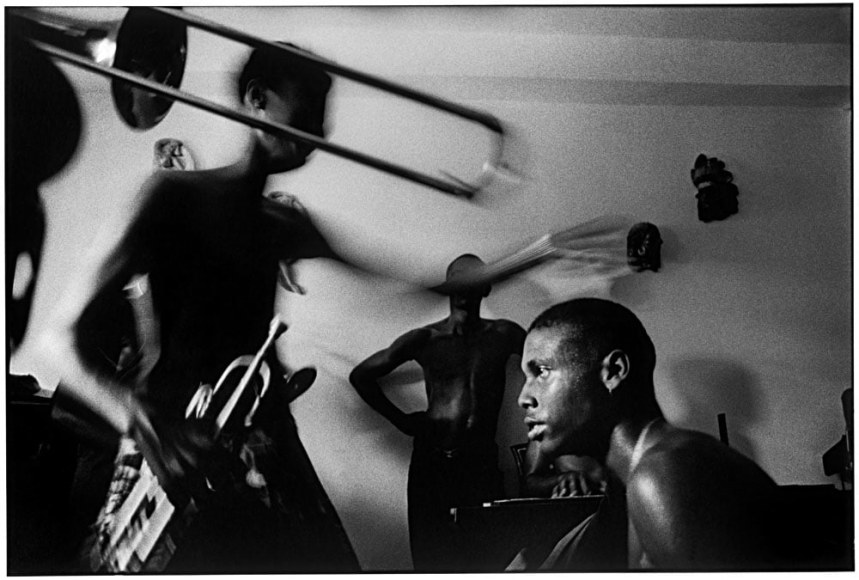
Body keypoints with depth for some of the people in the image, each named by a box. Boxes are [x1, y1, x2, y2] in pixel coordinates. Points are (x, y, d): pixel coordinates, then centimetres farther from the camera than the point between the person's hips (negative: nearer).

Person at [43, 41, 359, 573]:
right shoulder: (177, 195, -1)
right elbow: (68, 336, -6)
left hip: (265, 454, 6)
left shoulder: (282, 225, 17)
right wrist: (136, 416, -25)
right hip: (177, 446, -5)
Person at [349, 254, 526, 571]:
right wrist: (400, 420, 6)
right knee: (431, 556, 2)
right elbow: (361, 375, 11)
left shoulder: (505, 335, 5)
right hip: (430, 462, 0)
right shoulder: (425, 339, 4)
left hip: (482, 464, 0)